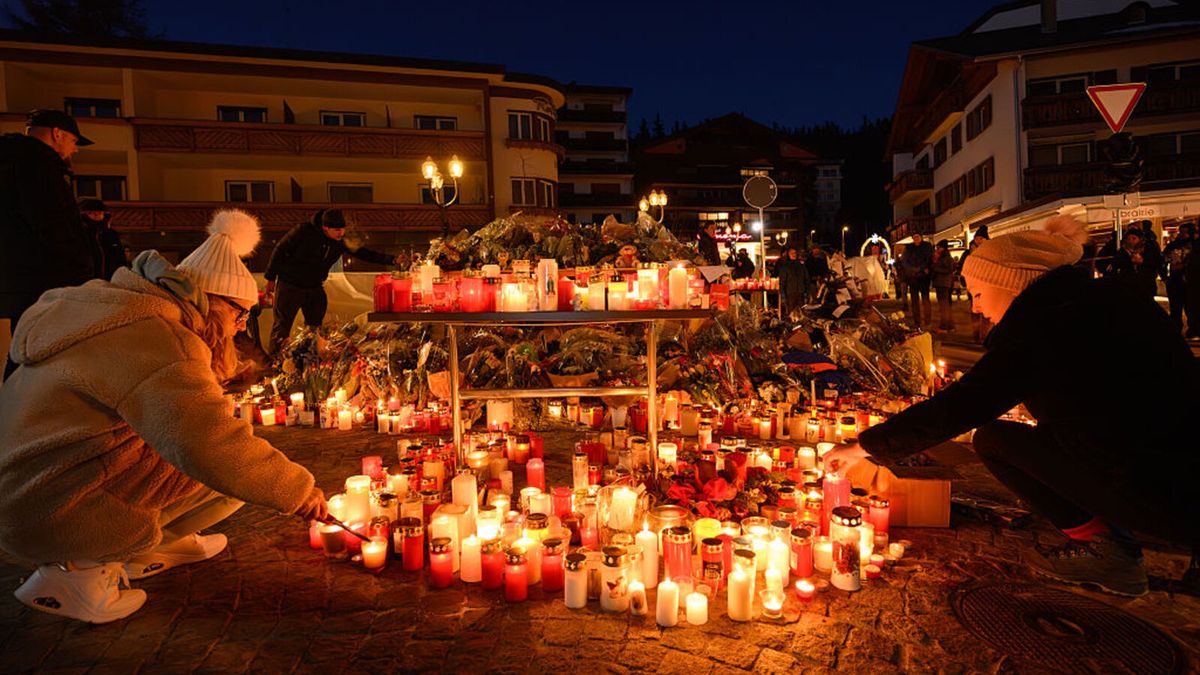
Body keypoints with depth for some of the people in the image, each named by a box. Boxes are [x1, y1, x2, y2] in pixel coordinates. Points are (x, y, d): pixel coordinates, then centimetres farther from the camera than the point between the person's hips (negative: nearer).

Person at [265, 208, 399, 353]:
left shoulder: (342, 241, -9)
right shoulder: (304, 231, -20)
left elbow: (363, 253, -4)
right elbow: (280, 250, -10)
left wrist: (392, 260, -18)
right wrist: (271, 278, -5)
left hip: (315, 287, 5)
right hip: (290, 285, -5)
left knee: (315, 326, 10)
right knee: (282, 326, -2)